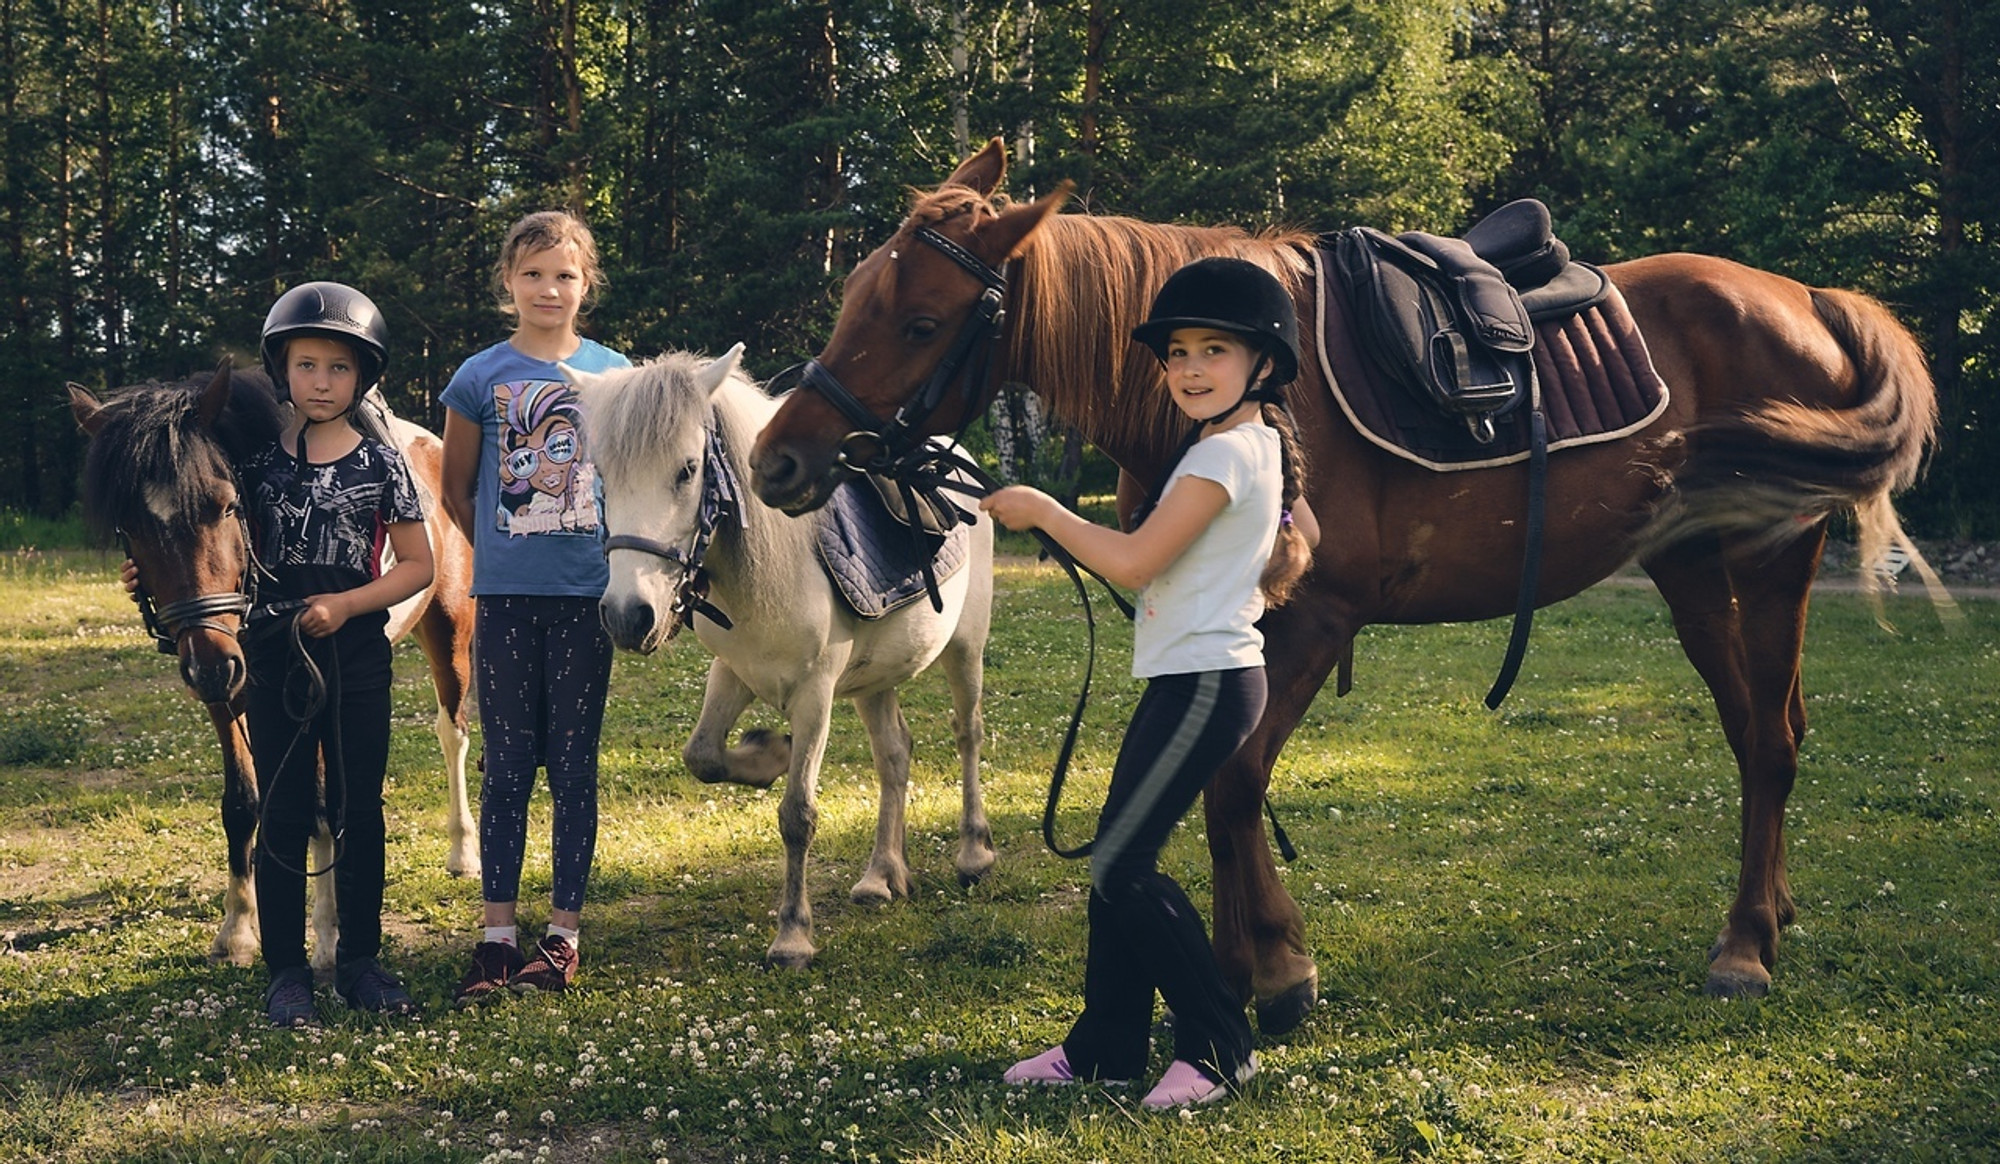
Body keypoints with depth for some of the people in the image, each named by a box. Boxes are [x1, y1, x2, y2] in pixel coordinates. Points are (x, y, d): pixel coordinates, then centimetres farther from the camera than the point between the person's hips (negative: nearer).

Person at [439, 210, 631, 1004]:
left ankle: (564, 934, 14)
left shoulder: (614, 374, 4)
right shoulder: (480, 377, 2)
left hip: (585, 595, 0)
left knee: (574, 767, 5)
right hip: (506, 596, 0)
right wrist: (510, 549, 7)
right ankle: (497, 935, 13)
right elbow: (455, 491, 9)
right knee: (507, 767, 5)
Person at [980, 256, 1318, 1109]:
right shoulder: (1258, 446, 13)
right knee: (1117, 860, 11)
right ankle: (1106, 1045, 20)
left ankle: (1218, 1048, 3)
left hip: (1204, 682, -10)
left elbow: (1133, 562, -19)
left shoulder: (1225, 453, -16)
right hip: (1192, 677, 10)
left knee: (1120, 866, -8)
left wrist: (1039, 510, -8)